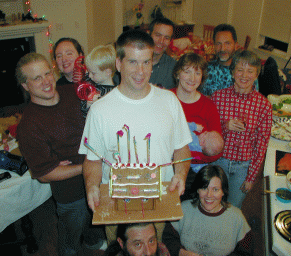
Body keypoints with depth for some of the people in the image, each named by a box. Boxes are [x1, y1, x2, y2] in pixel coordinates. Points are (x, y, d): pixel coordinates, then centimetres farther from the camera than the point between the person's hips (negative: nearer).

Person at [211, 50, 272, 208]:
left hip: (244, 166, 0)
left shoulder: (264, 105, -9)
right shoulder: (218, 96, -8)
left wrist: (251, 177, -3)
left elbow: (262, 144, -4)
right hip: (218, 160, 0)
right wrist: (225, 127, -23)